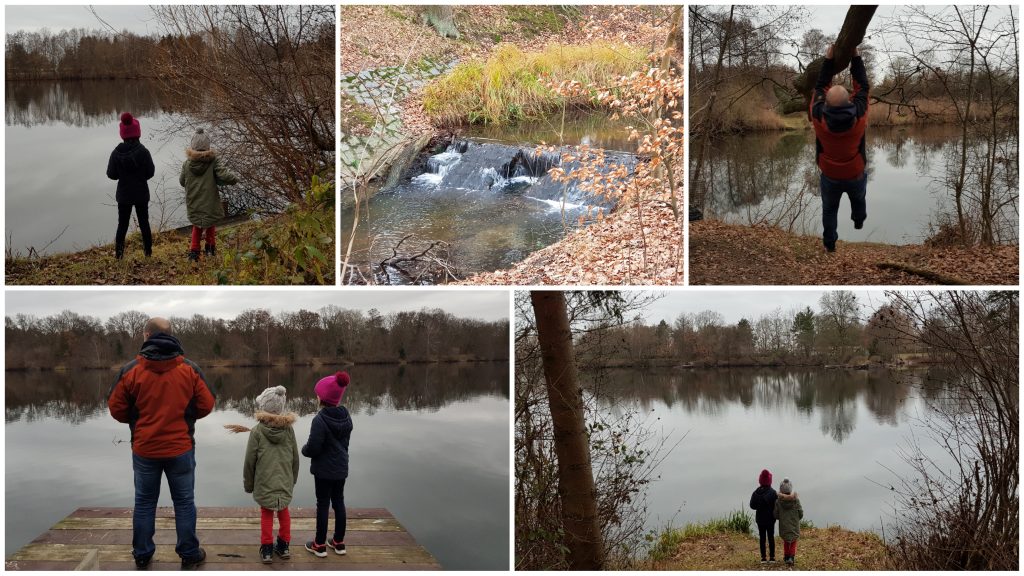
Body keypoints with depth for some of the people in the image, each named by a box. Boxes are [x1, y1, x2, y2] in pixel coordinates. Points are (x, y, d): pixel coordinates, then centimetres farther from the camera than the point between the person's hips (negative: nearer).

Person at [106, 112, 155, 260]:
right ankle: (148, 251, 19)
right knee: (144, 222, 13)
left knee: (122, 224, 11)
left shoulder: (116, 153, -11)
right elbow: (150, 172, -10)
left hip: (123, 194, 1)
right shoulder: (143, 151, -16)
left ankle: (118, 253, 9)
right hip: (141, 194, -1)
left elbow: (111, 174, -6)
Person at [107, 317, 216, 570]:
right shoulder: (190, 369, -6)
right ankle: (189, 555, 16)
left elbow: (117, 409, -2)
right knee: (184, 502, 11)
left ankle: (142, 555, 23)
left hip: (144, 449, 0)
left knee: (144, 503, 15)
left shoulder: (131, 370, -7)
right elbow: (206, 405, -3)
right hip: (181, 448, 0)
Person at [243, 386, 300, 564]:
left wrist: (248, 484, 6)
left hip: (264, 483, -3)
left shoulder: (257, 431, -13)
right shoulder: (288, 429, -4)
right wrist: (293, 479, 19)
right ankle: (283, 546, 26)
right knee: (283, 511, 17)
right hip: (285, 483, 3)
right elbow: (295, 458, 4)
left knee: (266, 514, 10)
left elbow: (249, 461, -8)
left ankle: (267, 549, 16)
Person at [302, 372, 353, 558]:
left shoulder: (320, 419, -24)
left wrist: (304, 450, -1)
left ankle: (320, 545, 14)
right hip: (341, 467, 6)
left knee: (323, 504, 4)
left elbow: (313, 448, -22)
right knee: (339, 502, 15)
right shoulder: (346, 417, -1)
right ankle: (339, 542, 24)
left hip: (324, 470, -6)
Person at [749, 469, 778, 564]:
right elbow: (776, 505, -12)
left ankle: (763, 557, 6)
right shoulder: (772, 492, -12)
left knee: (762, 538, 7)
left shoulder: (756, 492, -7)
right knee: (771, 537, 8)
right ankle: (772, 557, 9)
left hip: (760, 519, 1)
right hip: (770, 518, -1)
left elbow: (752, 505, -7)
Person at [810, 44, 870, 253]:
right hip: (856, 175, 1)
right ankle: (859, 220, 57)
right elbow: (862, 87, -13)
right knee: (859, 197, 33)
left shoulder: (818, 117, -28)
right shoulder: (859, 116, -28)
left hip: (829, 176, -1)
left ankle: (830, 242, 29)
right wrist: (856, 57, -9)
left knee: (829, 209, 21)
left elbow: (820, 87, -13)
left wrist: (828, 60, -10)